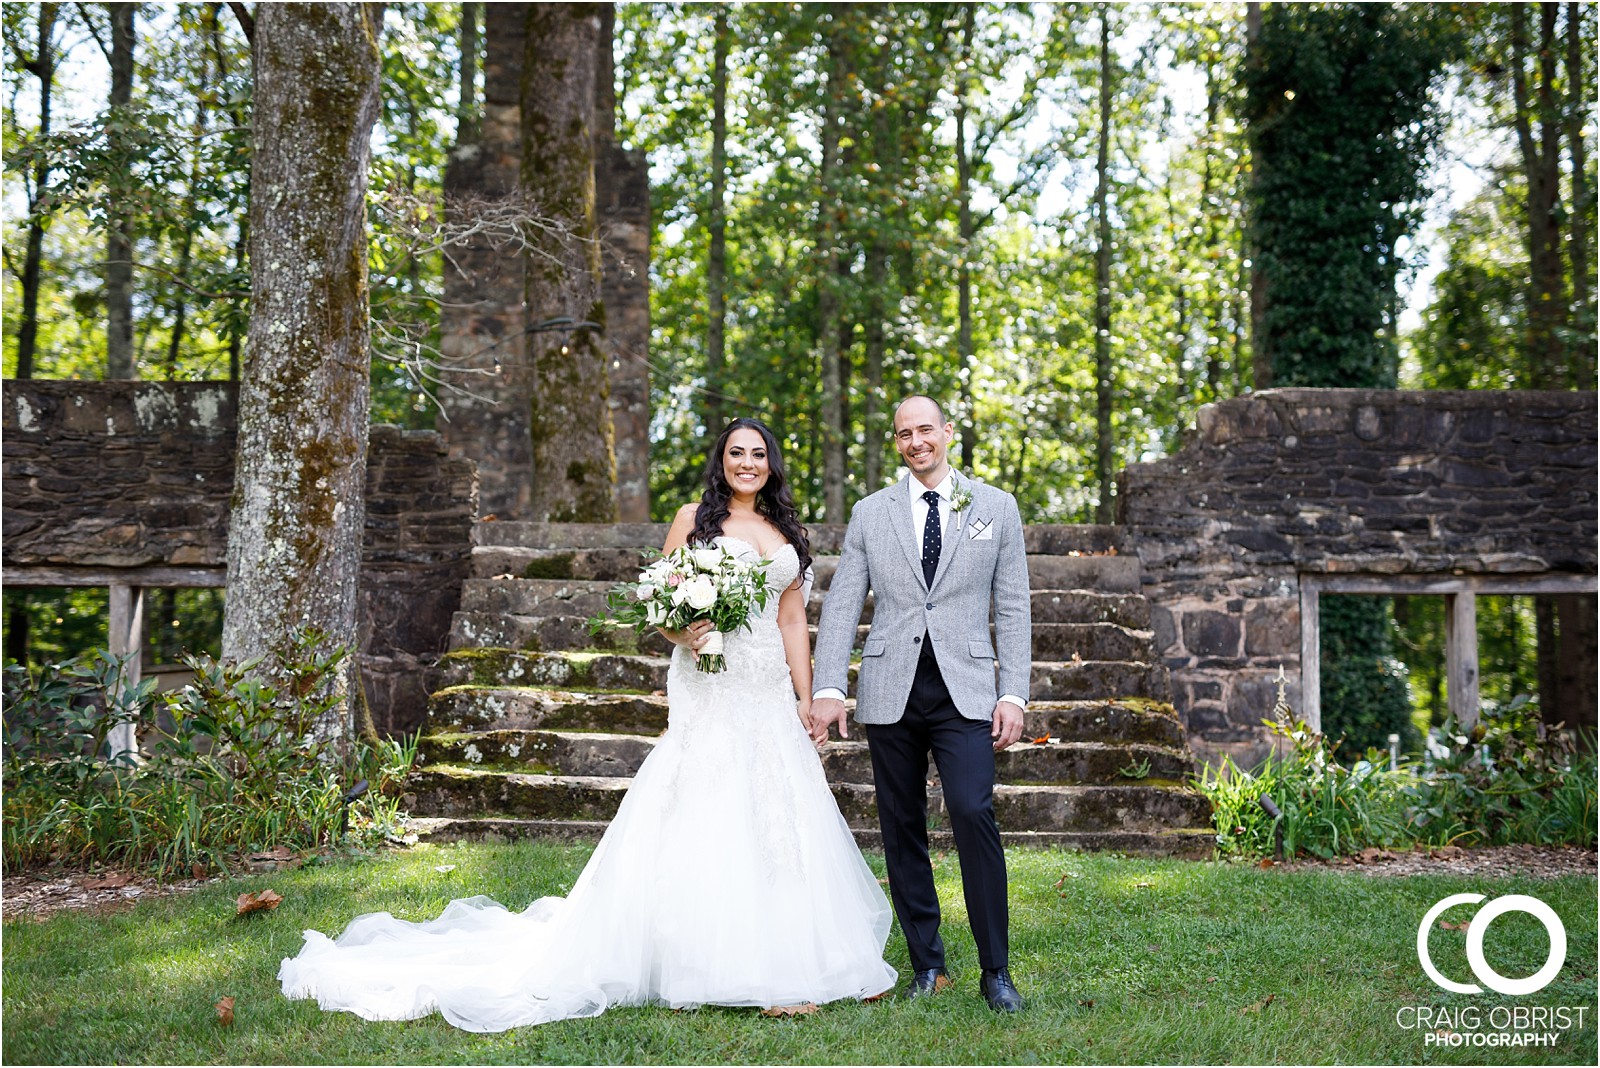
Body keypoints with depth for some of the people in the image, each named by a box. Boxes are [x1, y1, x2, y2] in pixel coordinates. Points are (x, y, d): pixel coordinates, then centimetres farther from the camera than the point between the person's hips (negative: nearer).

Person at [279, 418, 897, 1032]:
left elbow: (793, 619, 13)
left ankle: (775, 962, 13)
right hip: (709, 688, -4)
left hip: (771, 694, 4)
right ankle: (701, 961, 2)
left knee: (773, 819, 3)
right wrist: (681, 635, -19)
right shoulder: (694, 519, 4)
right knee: (702, 817, -7)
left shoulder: (787, 529, 15)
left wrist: (806, 698, 8)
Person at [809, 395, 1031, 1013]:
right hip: (890, 691, 2)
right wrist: (827, 688, -5)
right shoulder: (870, 513, 10)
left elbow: (1012, 609, 7)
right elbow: (841, 605, 6)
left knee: (973, 811, -16)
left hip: (965, 689, -2)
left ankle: (995, 971, -4)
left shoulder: (997, 508, 8)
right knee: (902, 829, 6)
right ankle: (926, 964, 19)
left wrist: (1014, 694, -2)